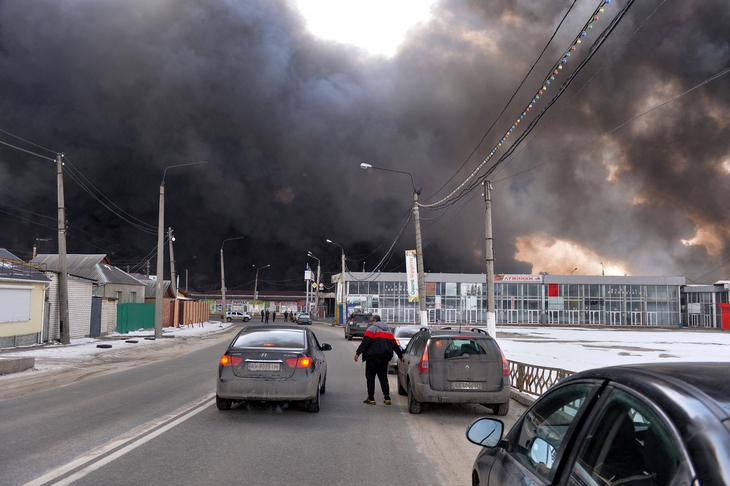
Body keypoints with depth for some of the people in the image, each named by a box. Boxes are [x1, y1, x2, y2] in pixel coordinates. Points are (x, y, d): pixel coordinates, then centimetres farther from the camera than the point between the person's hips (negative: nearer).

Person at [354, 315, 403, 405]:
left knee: (370, 377, 0)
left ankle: (371, 398, -1)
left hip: (373, 357, -7)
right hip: (385, 358, 7)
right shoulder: (388, 330, 21)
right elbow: (394, 344, 23)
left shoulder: (372, 328, -3)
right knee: (383, 377, 13)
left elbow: (365, 342, -14)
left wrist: (358, 353, -16)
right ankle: (387, 398, 7)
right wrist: (400, 355, 29)